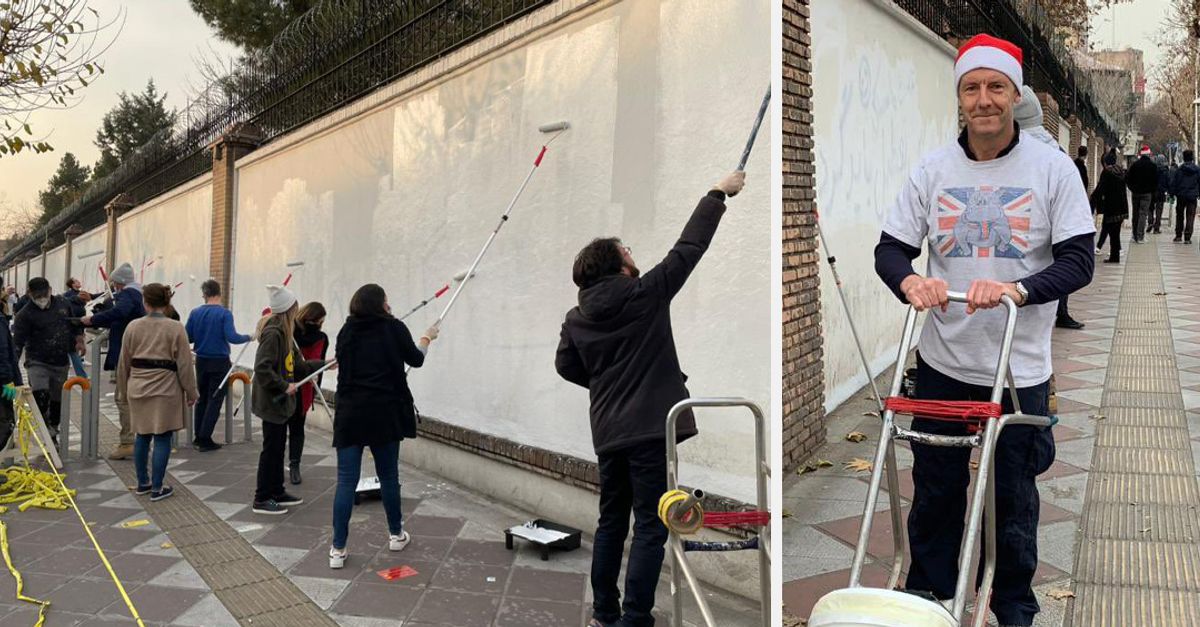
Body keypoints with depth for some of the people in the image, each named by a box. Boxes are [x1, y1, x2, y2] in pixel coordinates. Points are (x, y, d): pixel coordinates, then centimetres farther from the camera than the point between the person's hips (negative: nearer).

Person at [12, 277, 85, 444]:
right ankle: (47, 431, -10)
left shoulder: (63, 304, 3)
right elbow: (17, 342, -14)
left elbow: (76, 323, 20)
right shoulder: (25, 315, -10)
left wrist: (79, 340, 9)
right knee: (40, 396, -24)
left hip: (61, 363, 4)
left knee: (58, 400, 13)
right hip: (37, 363, -4)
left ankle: (53, 433, 29)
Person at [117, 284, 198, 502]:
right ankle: (156, 488, 4)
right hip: (165, 389, -4)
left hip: (138, 388, 4)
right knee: (162, 438, 1)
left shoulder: (133, 327, 2)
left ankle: (142, 483, 25)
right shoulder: (175, 328, -9)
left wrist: (123, 391, 20)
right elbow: (185, 364, -7)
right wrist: (191, 392, 2)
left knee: (142, 436, 15)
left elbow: (123, 363, 9)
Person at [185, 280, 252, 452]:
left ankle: (199, 437, 23)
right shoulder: (224, 313, -13)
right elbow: (231, 337, -21)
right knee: (214, 400, 3)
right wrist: (248, 337, -5)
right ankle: (205, 440, 4)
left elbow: (187, 338, 1)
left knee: (201, 399, 17)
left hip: (201, 361, 4)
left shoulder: (195, 313, -2)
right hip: (219, 362, -4)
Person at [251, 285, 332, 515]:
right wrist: (284, 386, -21)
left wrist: (323, 364, 15)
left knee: (278, 446, 16)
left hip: (280, 401, 10)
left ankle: (276, 492, 27)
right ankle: (262, 499, 8)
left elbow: (296, 366, 16)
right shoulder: (273, 333, -19)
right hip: (272, 401, -10)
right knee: (271, 448, -2)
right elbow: (262, 368, -26)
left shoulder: (283, 332, 11)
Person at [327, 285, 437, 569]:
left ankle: (338, 549, 1)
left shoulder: (346, 331, 7)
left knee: (346, 481, 2)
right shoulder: (394, 328, -3)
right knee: (388, 476, 13)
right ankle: (396, 534, 29)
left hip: (349, 413, 2)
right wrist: (427, 338, 29)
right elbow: (416, 359, 10)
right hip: (384, 412, -2)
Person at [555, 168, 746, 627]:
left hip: (607, 433, 6)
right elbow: (688, 248, -3)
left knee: (611, 522, 18)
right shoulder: (645, 294, -9)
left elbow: (567, 367, 13)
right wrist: (718, 194, 6)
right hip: (649, 429, -6)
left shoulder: (576, 319, 4)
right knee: (650, 528, 0)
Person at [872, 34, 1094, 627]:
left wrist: (1018, 290, -27)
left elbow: (1078, 261, -8)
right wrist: (910, 281, -22)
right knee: (934, 490, 13)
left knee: (1013, 497, 11)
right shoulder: (932, 169, 1)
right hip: (942, 364, 2)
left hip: (1019, 369, -1)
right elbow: (890, 248, 0)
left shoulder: (1053, 167, -4)